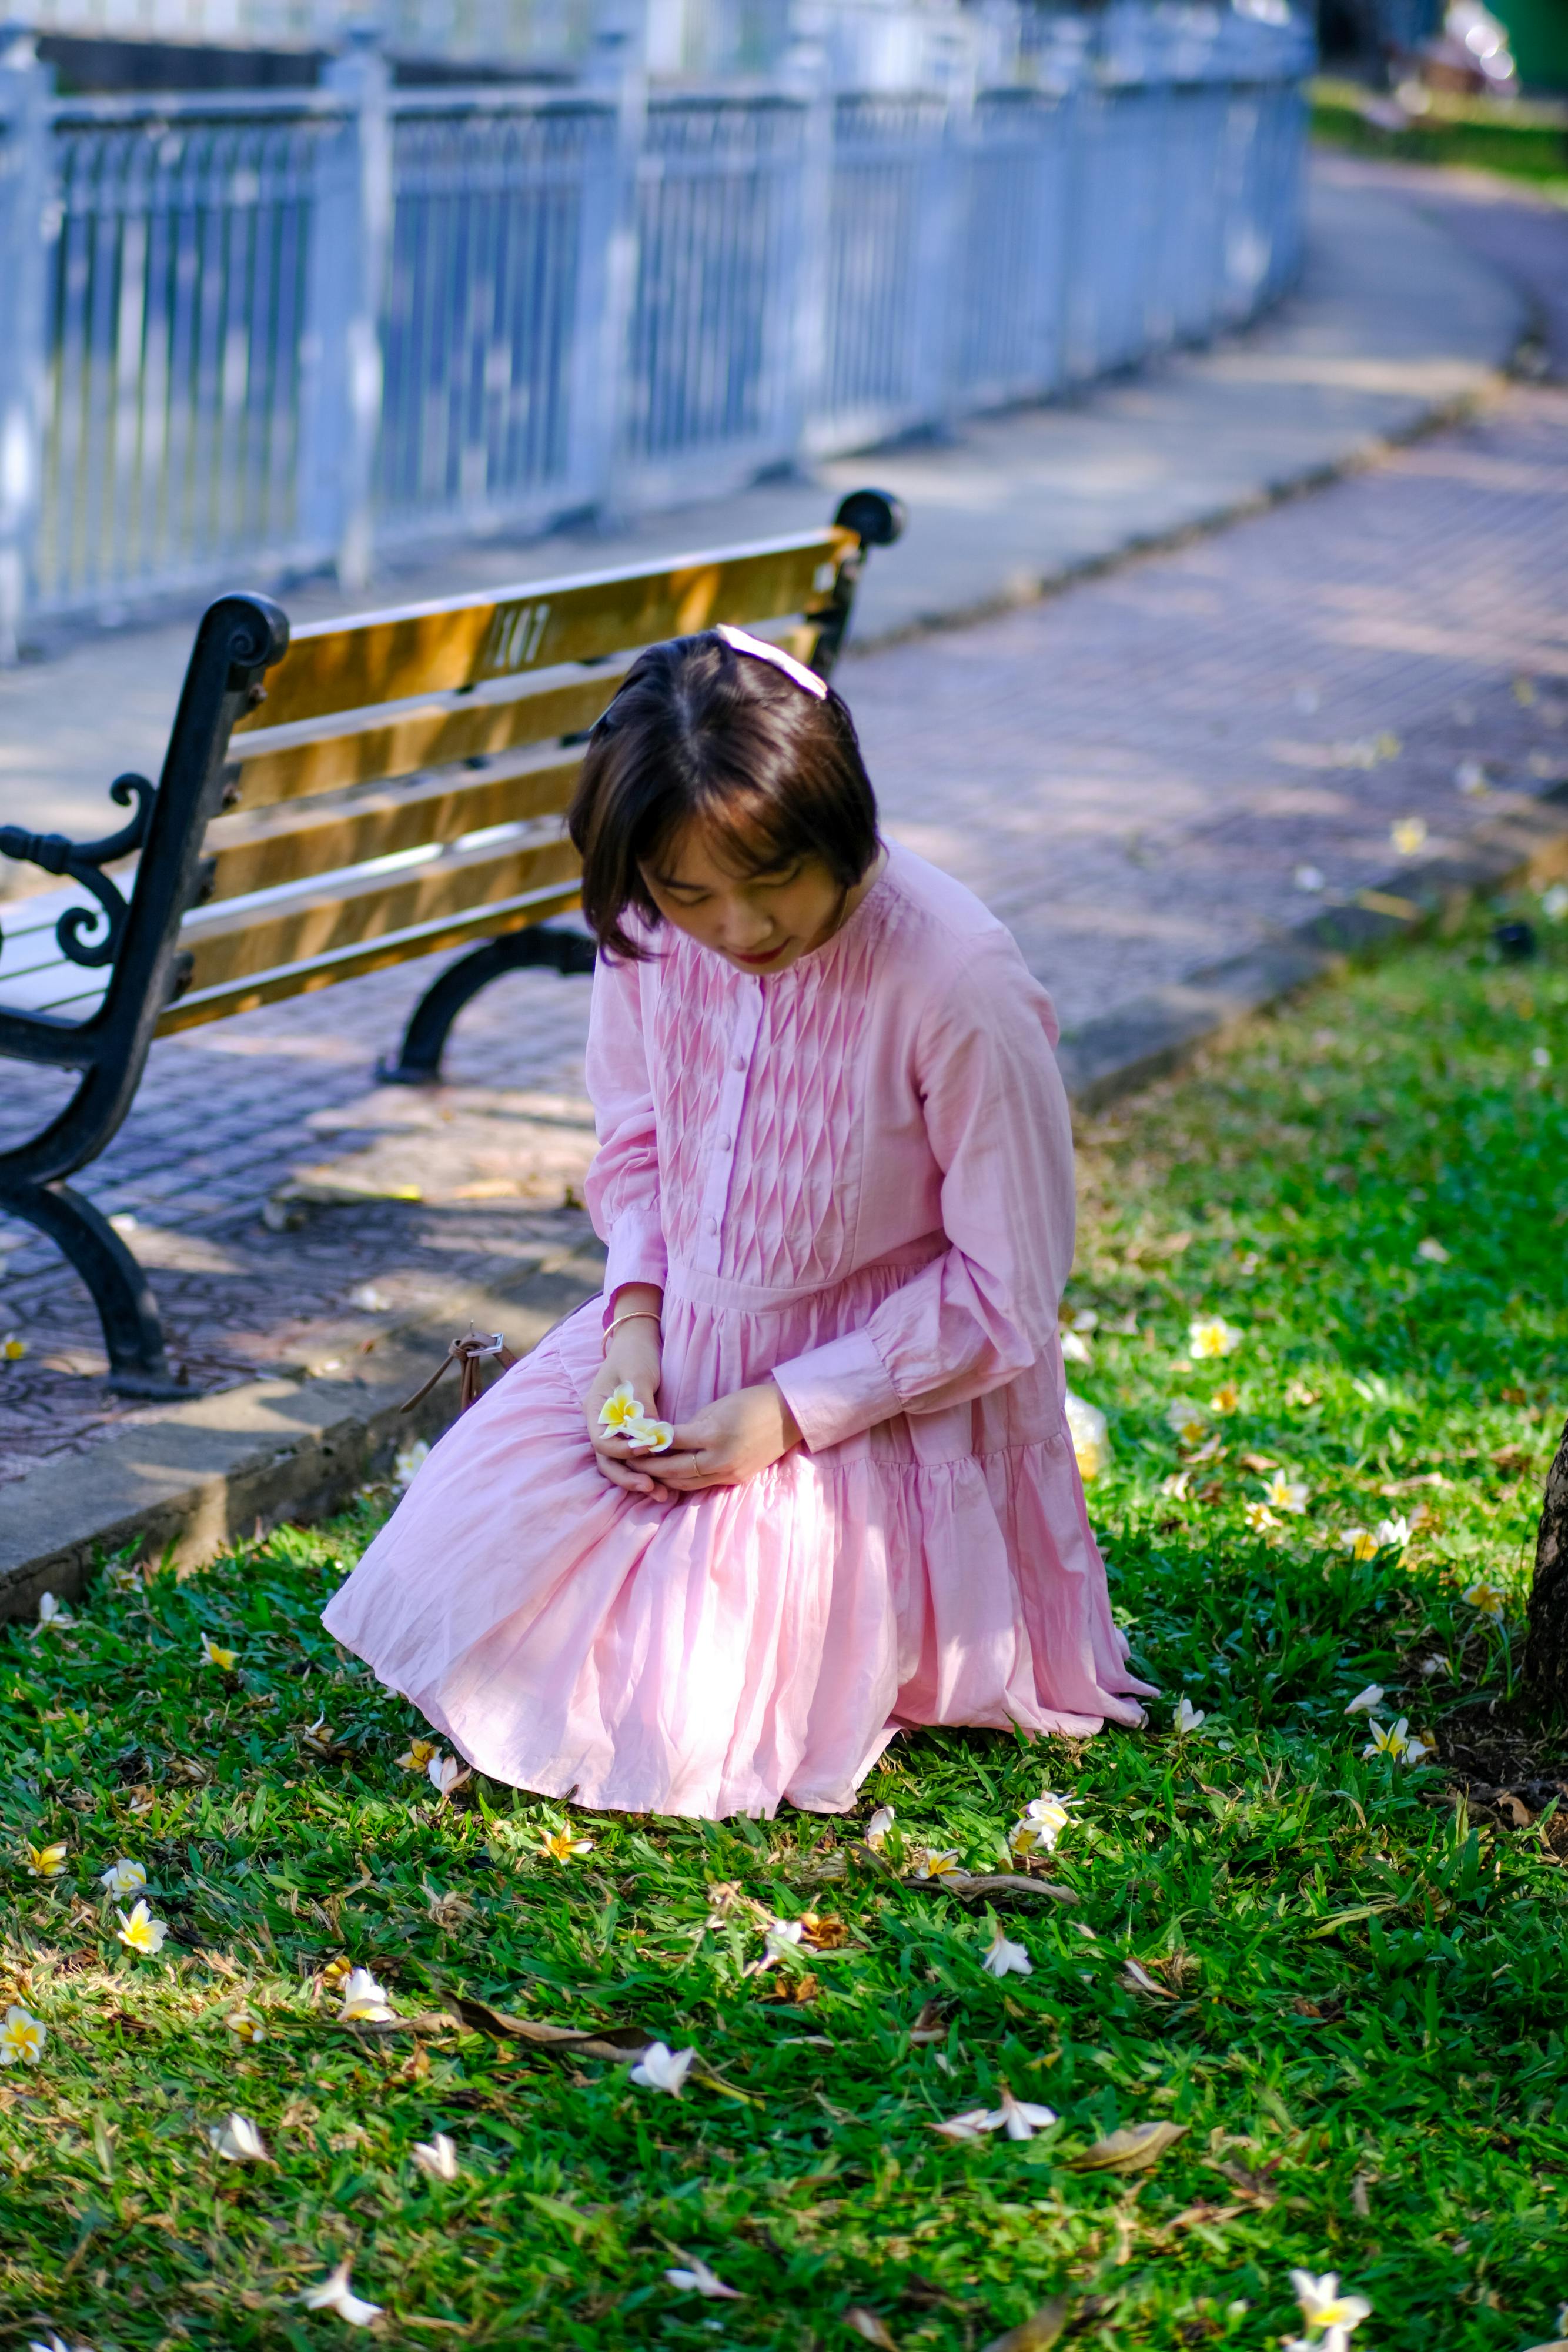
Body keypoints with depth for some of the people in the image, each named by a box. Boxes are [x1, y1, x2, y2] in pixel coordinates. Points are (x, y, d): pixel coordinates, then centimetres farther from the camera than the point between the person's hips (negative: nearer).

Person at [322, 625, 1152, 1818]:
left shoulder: (961, 989, -27)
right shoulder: (649, 934, -12)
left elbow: (1010, 1288, -17)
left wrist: (784, 1413, -19)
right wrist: (634, 1316, -8)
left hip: (874, 1401, -5)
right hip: (679, 1346, 6)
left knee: (682, 1728, -13)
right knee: (456, 1584, -1)